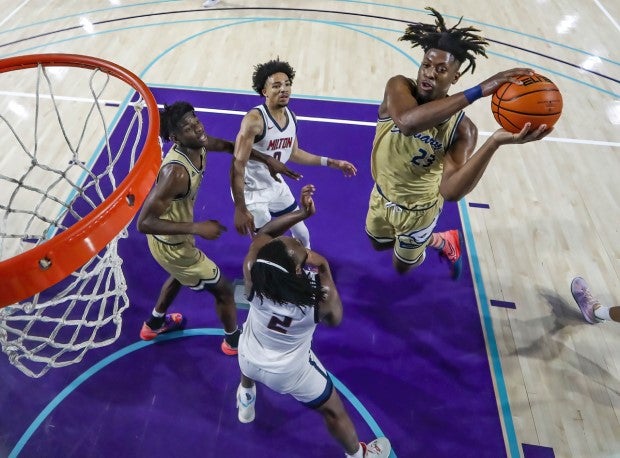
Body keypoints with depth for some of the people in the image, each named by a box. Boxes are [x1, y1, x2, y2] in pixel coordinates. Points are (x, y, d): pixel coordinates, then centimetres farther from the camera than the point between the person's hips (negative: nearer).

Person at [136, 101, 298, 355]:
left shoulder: (198, 145, -13)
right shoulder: (176, 172, -38)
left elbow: (228, 146, 8)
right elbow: (144, 222, -36)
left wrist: (268, 160, 2)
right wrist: (196, 228, -39)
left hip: (173, 236, 9)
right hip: (171, 245, -9)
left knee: (181, 275, 38)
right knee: (223, 289, 10)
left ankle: (154, 323, 61)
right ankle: (234, 340, 38)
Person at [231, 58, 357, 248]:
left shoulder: (291, 116, -4)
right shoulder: (254, 120, -28)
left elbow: (293, 153, 11)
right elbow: (237, 166, -28)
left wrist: (331, 162, 10)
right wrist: (240, 209, -29)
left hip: (277, 186, 8)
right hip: (251, 192, -7)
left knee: (302, 235, 23)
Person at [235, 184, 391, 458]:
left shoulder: (252, 272, -32)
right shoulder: (322, 293, -37)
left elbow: (262, 234, -12)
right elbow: (335, 321, -12)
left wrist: (302, 213, -21)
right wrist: (324, 268, -15)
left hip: (248, 360, 3)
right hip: (290, 373, -3)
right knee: (334, 411, 24)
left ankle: (246, 401, 69)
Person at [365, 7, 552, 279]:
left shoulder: (462, 129, -27)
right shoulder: (398, 86, -25)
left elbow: (451, 191, -43)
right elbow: (407, 123, -50)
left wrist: (495, 143, -55)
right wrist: (478, 91, -54)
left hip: (418, 210, -3)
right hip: (382, 195, 3)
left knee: (402, 267, 21)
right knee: (379, 245, 30)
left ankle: (445, 242, 50)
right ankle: (421, 239, 58)